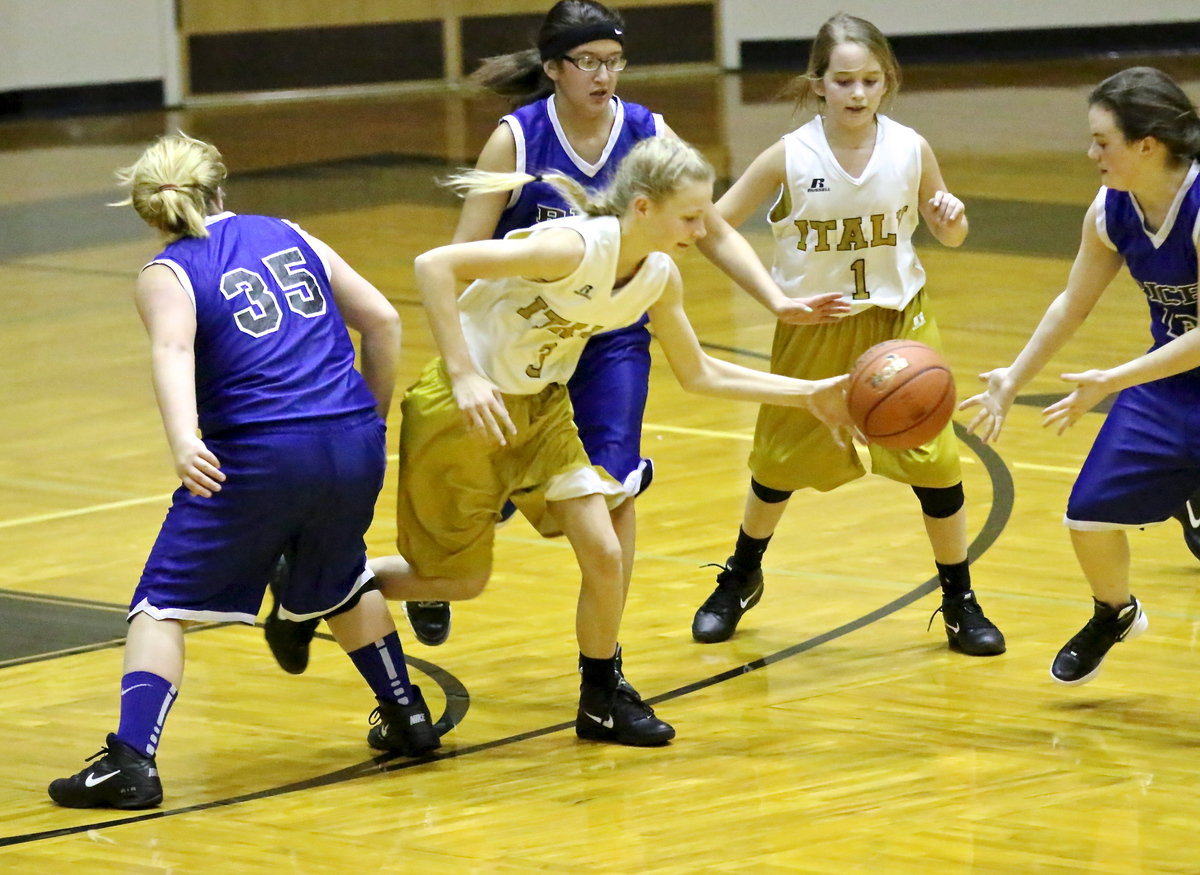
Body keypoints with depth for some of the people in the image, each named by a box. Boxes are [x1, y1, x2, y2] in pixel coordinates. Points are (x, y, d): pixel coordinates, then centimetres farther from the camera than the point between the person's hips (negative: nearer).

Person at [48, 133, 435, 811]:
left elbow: (174, 350, -17)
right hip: (356, 449, 5)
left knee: (165, 603, 6)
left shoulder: (167, 274, 4)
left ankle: (132, 760, -8)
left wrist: (184, 441, -32)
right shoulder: (289, 237, 17)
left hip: (262, 456, -4)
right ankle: (408, 718, 38)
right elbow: (382, 319, 14)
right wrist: (372, 418, 23)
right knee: (338, 582, 32)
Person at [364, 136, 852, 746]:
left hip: (541, 406, 7)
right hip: (463, 410, -7)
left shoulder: (659, 277, -6)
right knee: (460, 580, 4)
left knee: (603, 553, -3)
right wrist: (464, 376, -38)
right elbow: (433, 266, -34)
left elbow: (698, 375, 9)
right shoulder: (575, 248, -31)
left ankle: (603, 701, 17)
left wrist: (807, 395, 2)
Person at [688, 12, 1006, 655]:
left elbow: (949, 236, 4)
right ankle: (741, 579, 39)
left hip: (898, 321, 0)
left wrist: (951, 216, -18)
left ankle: (959, 602, 11)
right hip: (813, 330, 0)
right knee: (780, 460, 14)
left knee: (934, 459, -6)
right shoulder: (790, 157, -15)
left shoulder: (911, 150, -11)